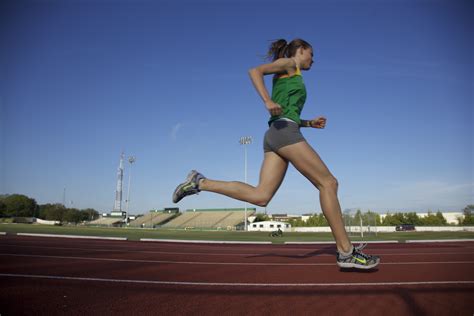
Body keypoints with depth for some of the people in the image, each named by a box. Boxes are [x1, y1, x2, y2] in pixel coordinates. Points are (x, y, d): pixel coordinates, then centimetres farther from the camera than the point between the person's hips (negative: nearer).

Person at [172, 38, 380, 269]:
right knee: (328, 182, -8)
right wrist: (267, 101, -19)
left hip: (275, 136, 9)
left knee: (260, 196, -6)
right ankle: (346, 252, -8)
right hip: (285, 131, -9)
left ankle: (200, 183, -5)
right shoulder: (289, 64, 10)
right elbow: (255, 71, -6)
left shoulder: (292, 79, 34)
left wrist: (310, 123, 22)